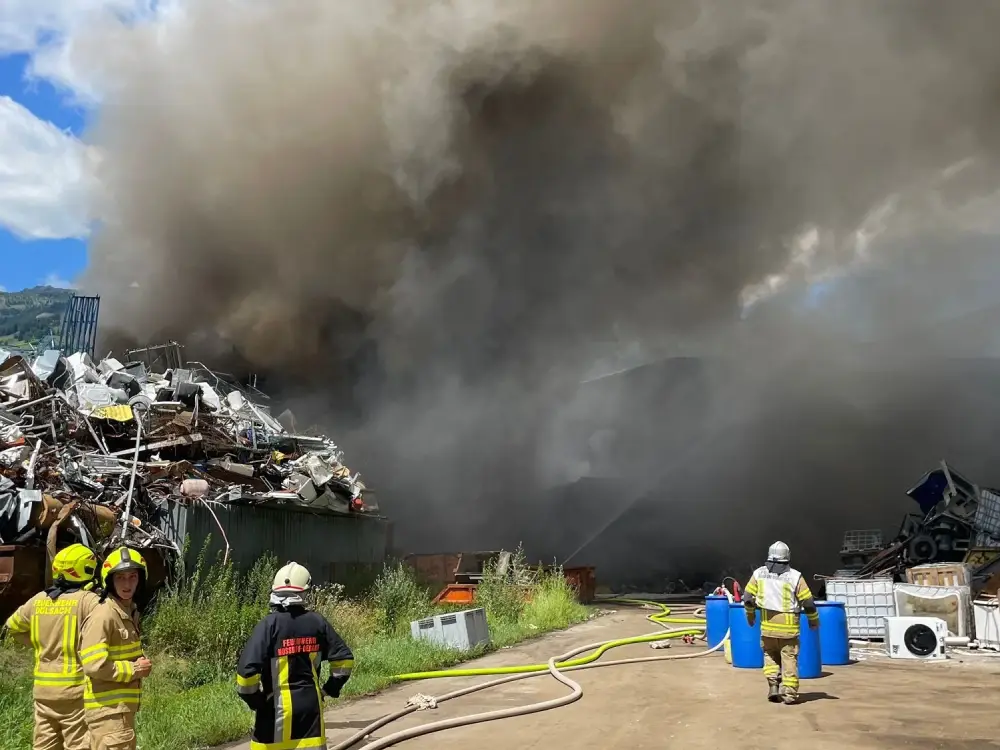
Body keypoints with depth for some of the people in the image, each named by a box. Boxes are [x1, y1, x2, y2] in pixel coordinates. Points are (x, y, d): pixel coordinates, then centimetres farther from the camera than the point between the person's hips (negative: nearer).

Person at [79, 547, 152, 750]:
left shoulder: (130, 611, 11)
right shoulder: (103, 616, -18)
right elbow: (94, 665, -25)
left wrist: (139, 666, 7)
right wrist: (134, 669, -15)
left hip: (123, 706, 10)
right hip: (108, 708, -10)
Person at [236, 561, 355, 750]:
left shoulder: (270, 624, -13)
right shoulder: (316, 621, -1)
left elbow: (247, 668, -19)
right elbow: (344, 658, 5)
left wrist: (253, 698, -3)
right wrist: (332, 687, 18)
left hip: (277, 705, -3)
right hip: (310, 701, 3)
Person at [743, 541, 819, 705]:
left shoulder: (759, 573, 0)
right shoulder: (795, 576, -7)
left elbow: (747, 597, 1)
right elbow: (808, 602, -6)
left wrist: (750, 614, 19)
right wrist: (814, 620, 11)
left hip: (767, 625, 2)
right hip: (788, 626, -2)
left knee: (770, 655, 20)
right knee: (789, 659, 7)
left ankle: (773, 685, 9)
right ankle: (789, 693, 8)